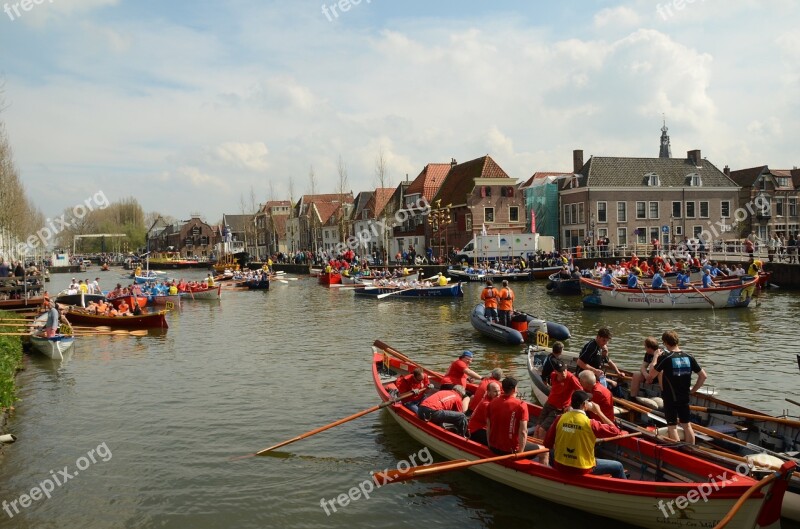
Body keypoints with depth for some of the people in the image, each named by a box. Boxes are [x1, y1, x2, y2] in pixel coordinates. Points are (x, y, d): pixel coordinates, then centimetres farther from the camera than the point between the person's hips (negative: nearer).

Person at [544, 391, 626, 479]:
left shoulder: (560, 419, -8)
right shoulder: (590, 423, -18)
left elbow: (547, 444, -2)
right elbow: (615, 430, -5)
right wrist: (599, 412, 0)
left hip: (559, 466, 3)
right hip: (582, 469, -3)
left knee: (552, 452, 38)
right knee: (618, 467, 17)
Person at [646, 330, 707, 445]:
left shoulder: (665, 357, -15)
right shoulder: (689, 357, -1)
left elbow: (651, 375, -7)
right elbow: (703, 376, 4)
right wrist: (692, 390, 12)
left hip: (670, 398, -5)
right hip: (685, 397, 5)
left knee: (672, 427, 2)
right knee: (686, 425, 16)